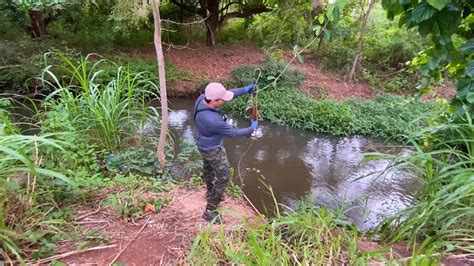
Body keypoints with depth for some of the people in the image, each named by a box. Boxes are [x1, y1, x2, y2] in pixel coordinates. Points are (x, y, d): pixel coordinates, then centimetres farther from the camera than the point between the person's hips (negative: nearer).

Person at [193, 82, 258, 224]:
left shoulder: (202, 98, -20)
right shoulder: (213, 120, -42)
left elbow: (226, 95, -3)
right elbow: (233, 133, -26)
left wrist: (244, 90, -6)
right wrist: (252, 129, -10)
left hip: (203, 143, 9)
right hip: (213, 149, -9)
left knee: (208, 167, 30)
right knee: (223, 176, 8)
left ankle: (210, 192, 58)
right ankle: (210, 211, 19)